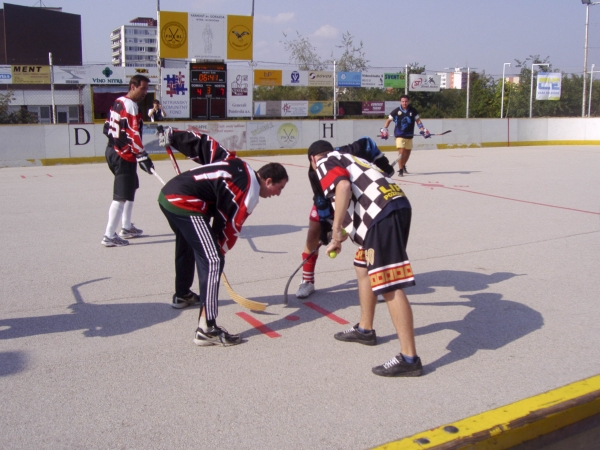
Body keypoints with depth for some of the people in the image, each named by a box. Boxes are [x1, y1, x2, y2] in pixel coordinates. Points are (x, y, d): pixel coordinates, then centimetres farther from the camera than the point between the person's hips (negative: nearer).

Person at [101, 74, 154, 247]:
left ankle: (126, 228, 31)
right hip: (123, 156, -11)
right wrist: (143, 157, -24)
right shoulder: (130, 106, -17)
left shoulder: (118, 102, 12)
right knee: (122, 196, -8)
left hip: (113, 151, 11)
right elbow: (132, 135, -23)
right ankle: (109, 236, -6)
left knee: (131, 188, 22)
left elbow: (108, 127, 19)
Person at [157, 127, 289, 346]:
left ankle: (182, 295, 56)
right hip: (185, 204, -10)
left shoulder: (236, 164, 15)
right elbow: (229, 227, -5)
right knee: (212, 261, -12)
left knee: (187, 245, 32)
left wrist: (173, 136, 23)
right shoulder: (250, 193, -8)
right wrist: (220, 251, 10)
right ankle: (207, 328, -16)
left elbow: (205, 144, 17)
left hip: (168, 193, 10)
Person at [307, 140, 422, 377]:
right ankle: (365, 330, 38)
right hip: (397, 205, 10)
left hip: (383, 215, -10)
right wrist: (340, 238, 50)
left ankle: (409, 359, -8)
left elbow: (343, 186, -15)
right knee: (364, 268, 24)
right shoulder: (347, 160, 35)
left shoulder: (326, 163, 8)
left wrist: (336, 229, -13)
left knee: (389, 287, -9)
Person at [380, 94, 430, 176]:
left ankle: (403, 166, 40)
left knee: (408, 152, 15)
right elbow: (388, 120, 4)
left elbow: (418, 121, 9)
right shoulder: (396, 111, -7)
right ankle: (400, 170, -10)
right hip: (399, 135, -4)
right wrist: (384, 130, -3)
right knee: (401, 151, -16)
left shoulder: (413, 111, 1)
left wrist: (423, 130, 1)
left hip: (409, 136, 4)